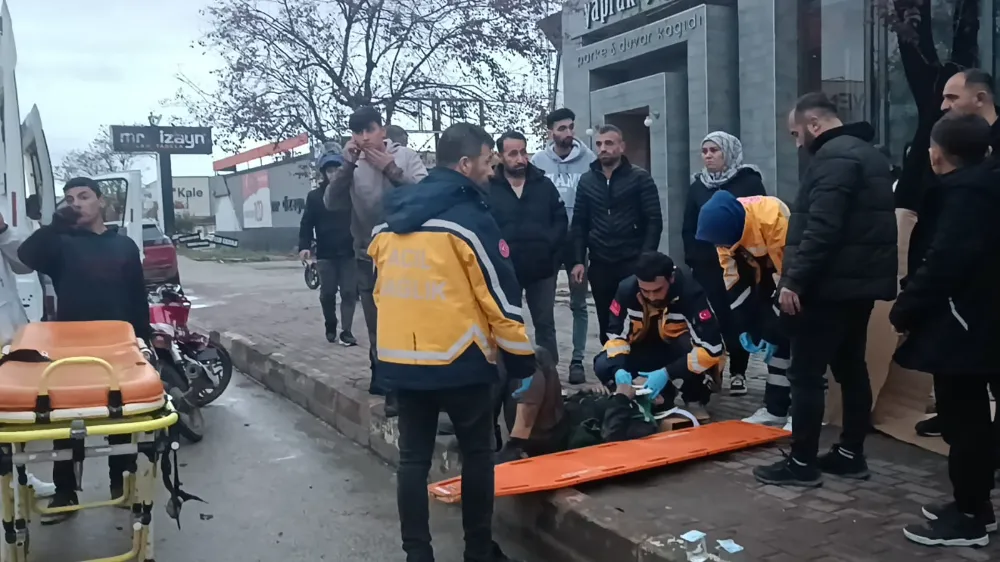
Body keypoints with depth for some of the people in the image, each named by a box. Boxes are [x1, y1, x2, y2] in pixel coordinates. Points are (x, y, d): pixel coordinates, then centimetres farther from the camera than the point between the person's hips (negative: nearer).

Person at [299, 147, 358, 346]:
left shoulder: (352, 192, 1)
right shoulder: (315, 196, 3)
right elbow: (307, 224, 1)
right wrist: (304, 246, -11)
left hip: (349, 252, 0)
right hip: (326, 254, 1)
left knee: (349, 292, -2)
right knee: (327, 293, 6)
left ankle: (346, 332, 0)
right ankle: (330, 327, 26)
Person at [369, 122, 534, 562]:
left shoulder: (388, 221, 9)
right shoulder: (470, 219, -11)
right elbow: (499, 297, -10)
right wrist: (522, 361, -1)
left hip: (399, 359, 6)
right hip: (458, 360, -5)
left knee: (413, 457, 11)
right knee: (477, 454, 11)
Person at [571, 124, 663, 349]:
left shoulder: (640, 178, -1)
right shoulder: (586, 181, 9)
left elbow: (654, 221, -5)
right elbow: (580, 224, 8)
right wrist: (579, 260, -1)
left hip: (633, 263, -3)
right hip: (600, 265, 3)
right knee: (606, 324, 10)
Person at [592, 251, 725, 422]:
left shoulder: (690, 293, -31)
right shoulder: (627, 289, -23)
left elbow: (711, 347, -35)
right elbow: (616, 334, -13)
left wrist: (667, 373, -41)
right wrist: (619, 368, -32)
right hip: (646, 349, 4)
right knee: (603, 366, -22)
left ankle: (694, 401, -6)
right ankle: (662, 396, 2)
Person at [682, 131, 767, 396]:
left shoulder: (749, 181, -2)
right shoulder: (698, 185, 10)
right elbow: (688, 227, 11)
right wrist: (691, 257, 2)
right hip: (707, 265, 3)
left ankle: (737, 373, 12)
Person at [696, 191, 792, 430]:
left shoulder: (772, 216, -36)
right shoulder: (725, 222, -16)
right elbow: (733, 277, -7)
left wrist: (774, 332, -23)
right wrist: (743, 327, -9)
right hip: (766, 270, 6)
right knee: (771, 338, 5)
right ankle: (775, 408, 13)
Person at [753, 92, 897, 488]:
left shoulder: (833, 158, -15)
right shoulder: (867, 154, 19)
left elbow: (820, 229, -25)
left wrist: (794, 280, -22)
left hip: (830, 285, -11)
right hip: (860, 282, 11)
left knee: (806, 373, -5)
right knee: (852, 368, 14)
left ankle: (802, 462, 0)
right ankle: (851, 453, 22)